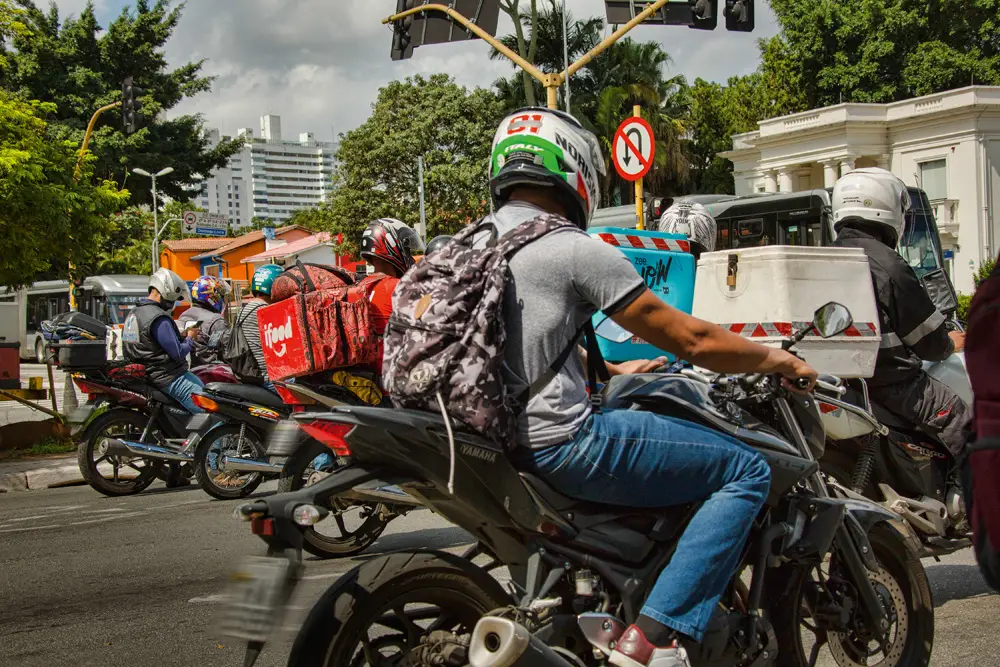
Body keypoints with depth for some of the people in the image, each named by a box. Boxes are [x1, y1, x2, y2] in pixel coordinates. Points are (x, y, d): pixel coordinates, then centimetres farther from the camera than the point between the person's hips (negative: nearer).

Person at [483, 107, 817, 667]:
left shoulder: (474, 244, 14)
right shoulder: (575, 249, -12)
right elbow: (690, 339, -8)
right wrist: (779, 361, 6)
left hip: (500, 440, 10)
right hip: (562, 444, -10)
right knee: (747, 472, -4)